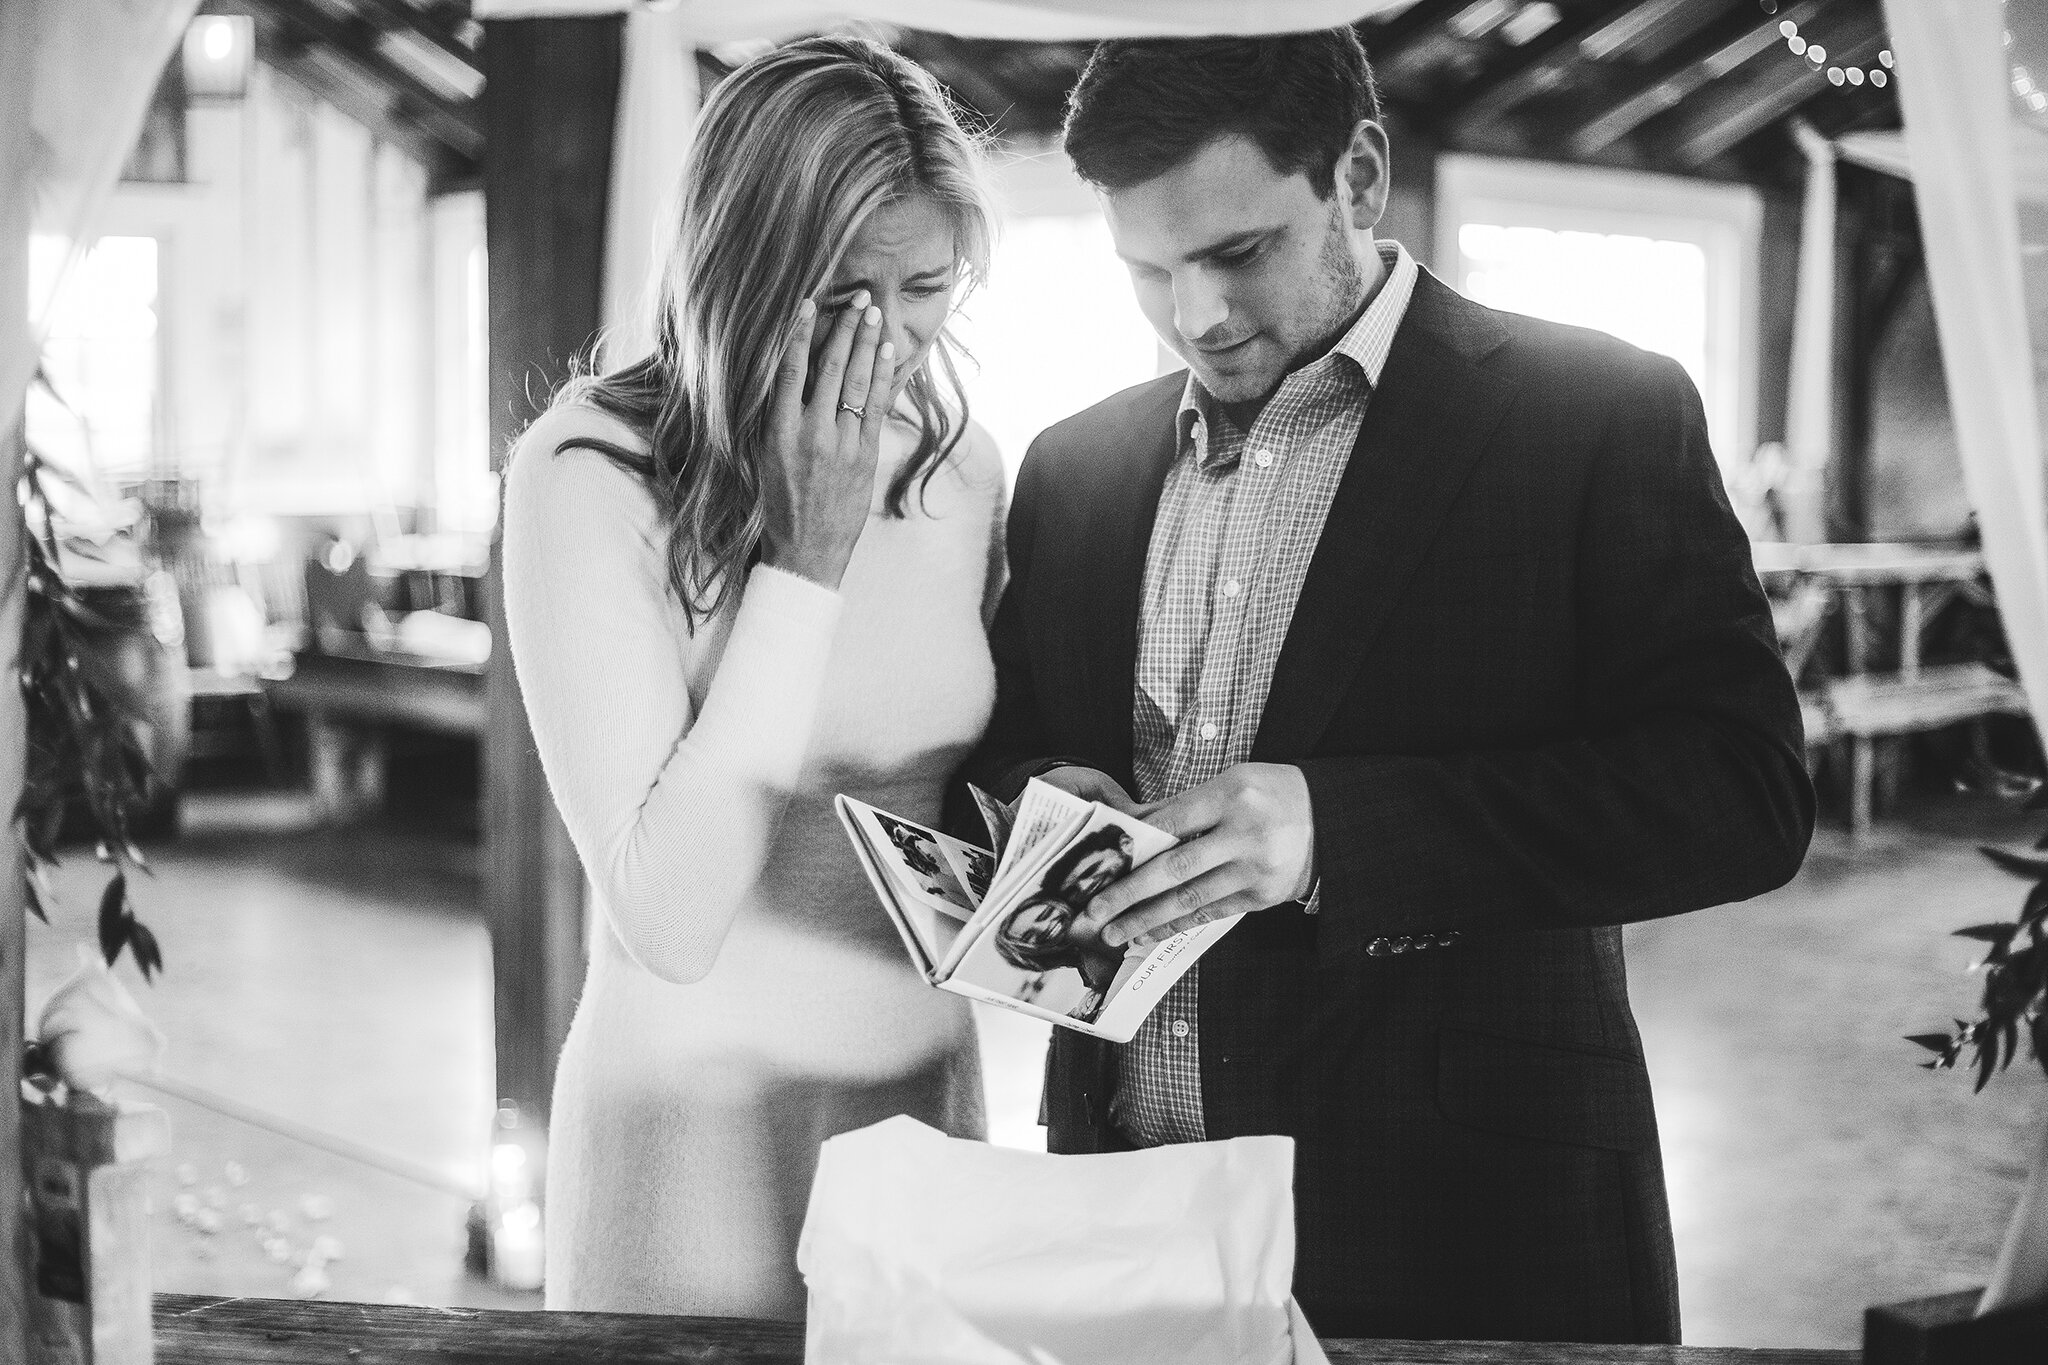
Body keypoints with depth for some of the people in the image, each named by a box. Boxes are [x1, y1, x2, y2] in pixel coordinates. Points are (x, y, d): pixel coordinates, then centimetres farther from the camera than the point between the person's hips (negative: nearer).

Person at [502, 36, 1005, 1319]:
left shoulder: (961, 462, 0)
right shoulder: (590, 470, -16)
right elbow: (666, 921, -22)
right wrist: (806, 558, -22)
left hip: (929, 1090, 5)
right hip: (701, 1126, -5)